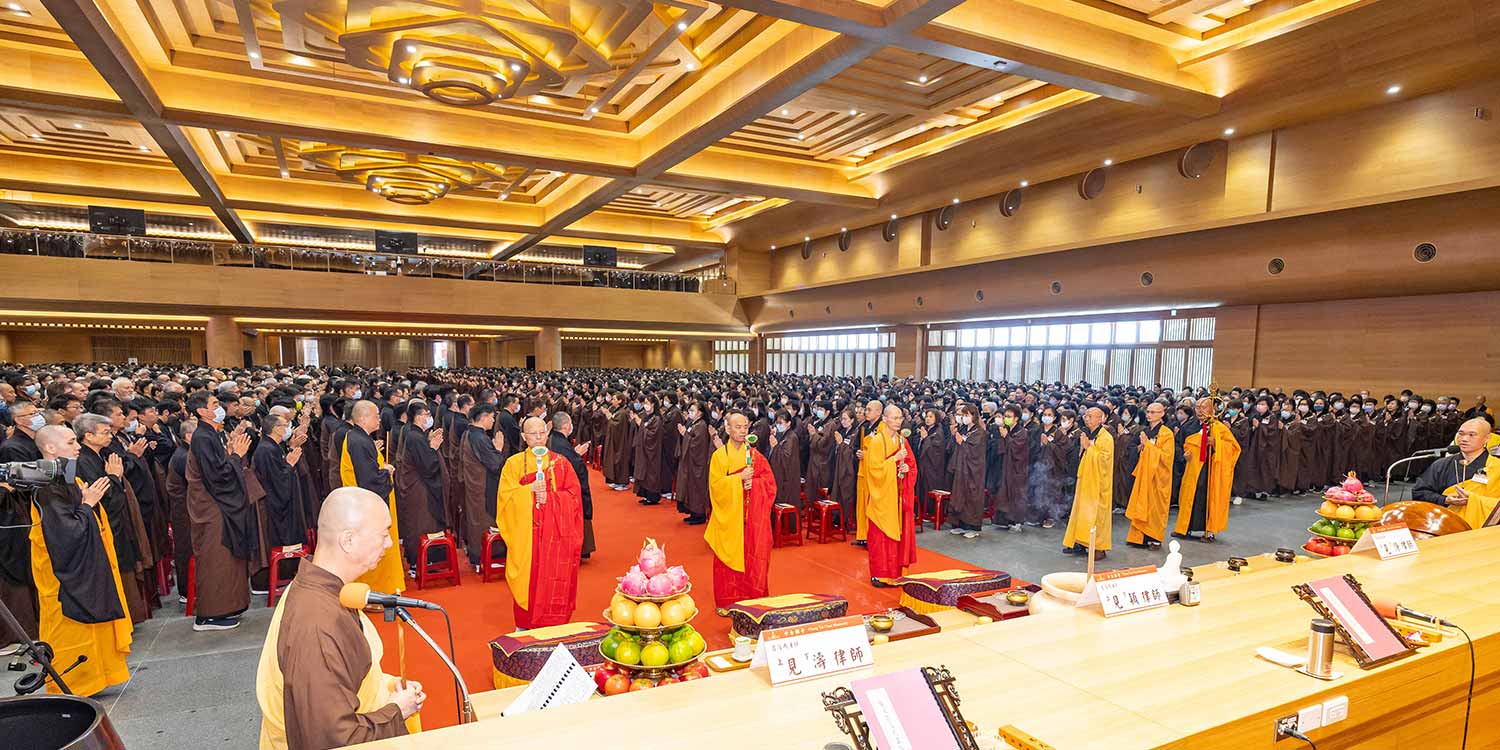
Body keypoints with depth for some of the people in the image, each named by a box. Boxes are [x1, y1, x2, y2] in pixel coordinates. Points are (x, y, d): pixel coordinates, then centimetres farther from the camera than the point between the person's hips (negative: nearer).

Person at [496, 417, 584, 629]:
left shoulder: (561, 463, 5)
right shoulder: (514, 463, 5)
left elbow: (574, 495, 0)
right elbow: (506, 495, -2)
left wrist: (550, 497, -14)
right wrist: (530, 490, -16)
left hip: (556, 532, 0)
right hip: (525, 533, 0)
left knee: (554, 580, 0)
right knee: (528, 579, 3)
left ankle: (553, 629, 11)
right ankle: (524, 627, 19)